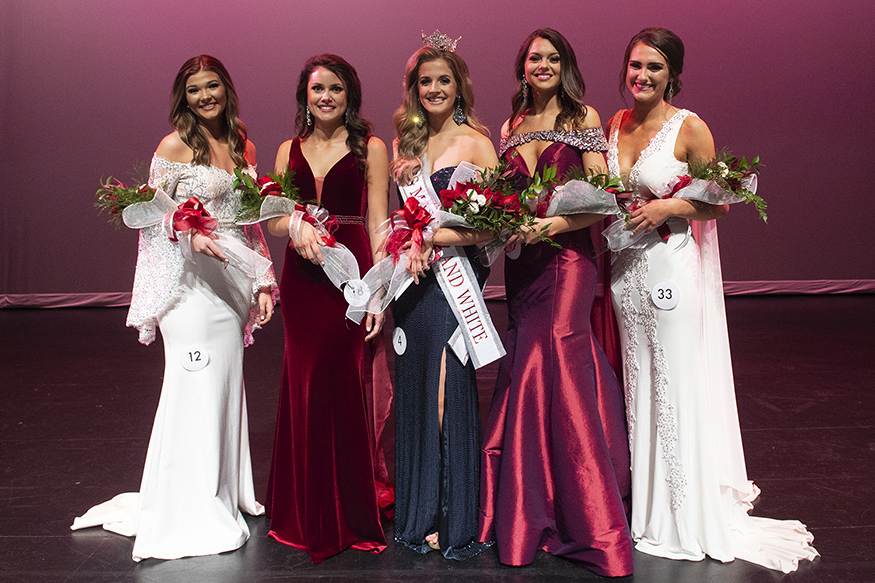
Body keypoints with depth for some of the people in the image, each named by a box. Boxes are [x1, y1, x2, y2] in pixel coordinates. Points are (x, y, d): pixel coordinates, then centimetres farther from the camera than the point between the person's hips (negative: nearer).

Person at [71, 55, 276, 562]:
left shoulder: (244, 146, 13)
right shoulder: (174, 147, -2)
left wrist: (263, 282, 10)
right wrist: (192, 234, -21)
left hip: (235, 278, 5)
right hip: (191, 280, -5)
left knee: (228, 382, 11)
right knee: (196, 387, -5)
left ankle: (227, 494, 26)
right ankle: (192, 511, 8)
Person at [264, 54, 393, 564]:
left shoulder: (369, 148, 3)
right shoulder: (290, 150, 14)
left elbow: (378, 222, -3)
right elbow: (274, 220, 10)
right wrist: (298, 224, -13)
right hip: (302, 278, 4)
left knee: (346, 388, -2)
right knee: (304, 387, 7)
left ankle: (353, 513, 17)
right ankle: (310, 514, 24)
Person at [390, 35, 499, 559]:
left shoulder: (476, 142, -2)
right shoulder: (409, 142, 15)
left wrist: (431, 238, -13)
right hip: (414, 279, 6)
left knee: (448, 391, -4)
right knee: (414, 390, 8)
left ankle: (455, 521, 11)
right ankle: (420, 513, 23)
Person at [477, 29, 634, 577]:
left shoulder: (583, 118, 2)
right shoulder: (511, 128, 15)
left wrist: (556, 223, -19)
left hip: (568, 256, -4)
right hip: (521, 260, 5)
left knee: (556, 362, -12)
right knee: (529, 372, 7)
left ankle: (581, 517, 3)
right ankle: (531, 510, 20)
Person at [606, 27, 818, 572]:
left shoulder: (689, 127, -7)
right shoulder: (616, 124, 9)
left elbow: (718, 202, -4)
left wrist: (669, 207, -18)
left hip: (671, 269, -5)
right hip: (626, 270, 6)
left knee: (677, 388, 0)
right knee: (638, 386, 13)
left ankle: (686, 521, 17)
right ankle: (645, 506, 28)